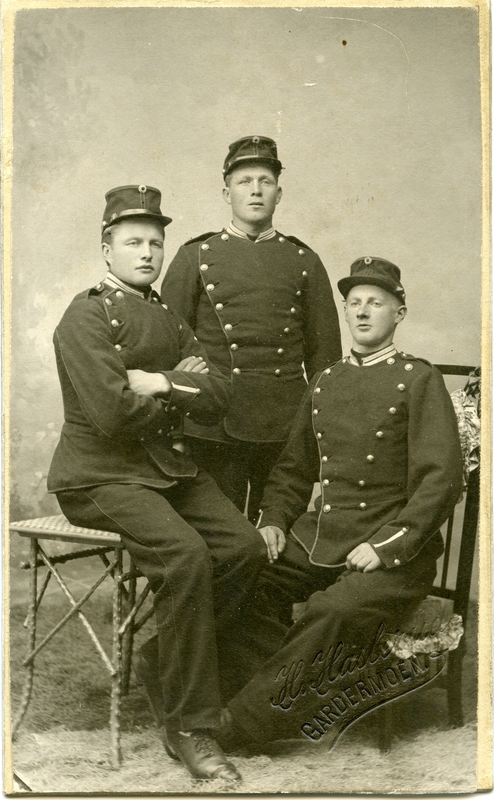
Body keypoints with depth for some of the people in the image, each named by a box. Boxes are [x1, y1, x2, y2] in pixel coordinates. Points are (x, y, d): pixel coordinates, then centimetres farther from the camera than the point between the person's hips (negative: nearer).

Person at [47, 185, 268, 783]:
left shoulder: (169, 322, 16)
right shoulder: (86, 317, -8)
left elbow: (216, 401, 4)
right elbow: (113, 412, -22)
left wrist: (160, 383, -13)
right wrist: (177, 391, -5)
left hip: (167, 468, 8)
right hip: (98, 476, -8)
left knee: (244, 546, -10)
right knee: (185, 554, -28)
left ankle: (172, 671, 8)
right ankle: (189, 724, -15)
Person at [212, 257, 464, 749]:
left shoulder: (418, 380, -3)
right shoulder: (324, 382, 14)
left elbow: (441, 481, -11)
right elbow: (294, 466, 19)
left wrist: (386, 547, -19)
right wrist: (274, 521, 1)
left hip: (394, 549, -6)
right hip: (319, 537, 6)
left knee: (336, 611, -32)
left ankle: (247, 723, -17)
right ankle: (314, 694, -9)